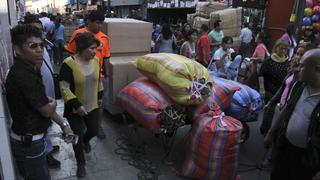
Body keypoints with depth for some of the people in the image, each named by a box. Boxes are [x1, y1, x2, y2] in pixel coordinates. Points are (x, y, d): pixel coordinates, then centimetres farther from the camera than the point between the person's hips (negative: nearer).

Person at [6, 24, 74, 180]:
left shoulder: (25, 70, 4)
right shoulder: (24, 75, -28)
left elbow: (43, 104, 9)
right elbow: (47, 110, -21)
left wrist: (63, 124, 9)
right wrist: (53, 103, 2)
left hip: (28, 138, 9)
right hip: (28, 143, -9)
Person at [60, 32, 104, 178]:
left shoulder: (96, 60, -4)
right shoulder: (69, 64, -22)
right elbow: (64, 88, -20)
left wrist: (100, 95, 17)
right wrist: (76, 104, -25)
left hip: (93, 106, 5)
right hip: (74, 109, -5)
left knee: (94, 130, 17)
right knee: (78, 136, 6)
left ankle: (86, 141, 54)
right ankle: (81, 163, 30)